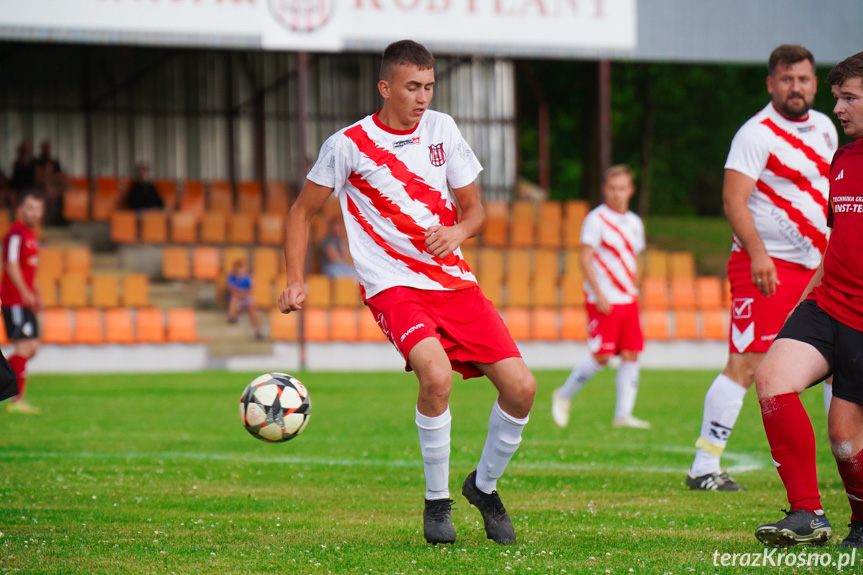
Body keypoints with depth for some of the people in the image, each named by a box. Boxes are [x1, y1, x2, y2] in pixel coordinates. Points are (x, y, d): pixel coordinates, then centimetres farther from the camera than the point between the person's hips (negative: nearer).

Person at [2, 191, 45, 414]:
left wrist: (37, 295, 23)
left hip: (25, 300, 10)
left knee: (32, 346, 10)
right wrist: (25, 293, -27)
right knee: (25, 346, -10)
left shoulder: (30, 235, 17)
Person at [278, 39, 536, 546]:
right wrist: (296, 282, -1)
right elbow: (303, 212, 8)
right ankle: (437, 501, -12)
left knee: (521, 387, -8)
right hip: (394, 285, -4)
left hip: (454, 280, 5)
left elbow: (474, 209, 13)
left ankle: (485, 485, 20)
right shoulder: (349, 144, -4)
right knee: (437, 374, -32)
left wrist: (457, 231, -10)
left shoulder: (441, 129, 6)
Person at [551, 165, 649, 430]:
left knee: (631, 355, 0)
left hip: (628, 300, 7)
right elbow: (585, 257, -11)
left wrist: (634, 292, 16)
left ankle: (623, 414, 2)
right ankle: (563, 395, 11)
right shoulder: (596, 219, -8)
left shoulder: (634, 223, 14)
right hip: (604, 302, -7)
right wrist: (598, 293, -17)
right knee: (601, 356, -9)